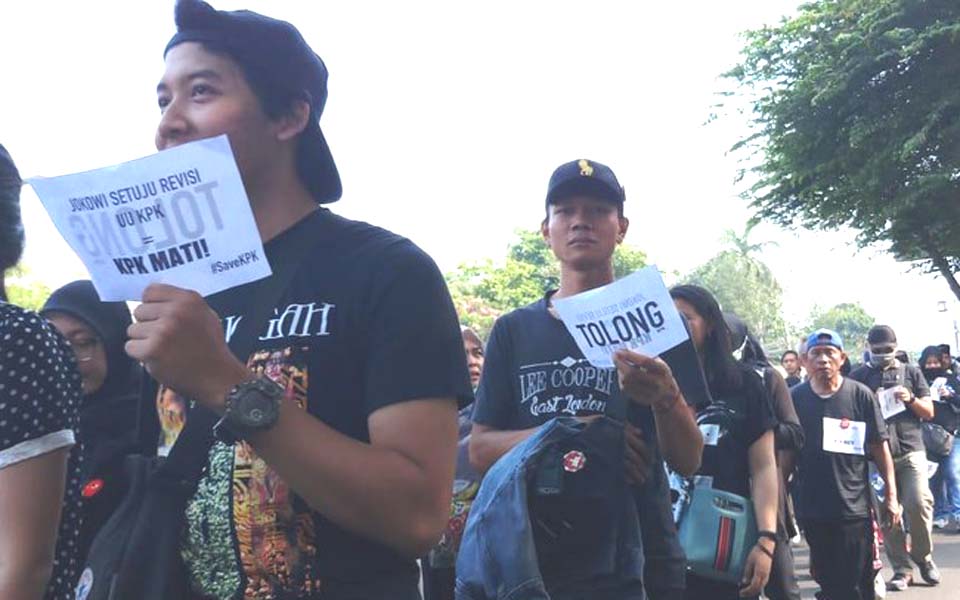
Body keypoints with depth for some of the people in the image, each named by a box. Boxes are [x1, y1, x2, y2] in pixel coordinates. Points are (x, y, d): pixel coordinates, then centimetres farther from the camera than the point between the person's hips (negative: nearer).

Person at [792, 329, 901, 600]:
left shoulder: (860, 395, -4)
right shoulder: (795, 398, 1)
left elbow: (880, 448, 0)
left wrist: (891, 495, -2)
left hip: (854, 507, -2)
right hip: (811, 508, 2)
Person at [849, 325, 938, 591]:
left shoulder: (911, 372, 13)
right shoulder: (859, 377, 9)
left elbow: (929, 412, 12)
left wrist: (911, 399, -8)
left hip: (911, 450, 0)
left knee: (918, 504, -12)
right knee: (885, 512, -2)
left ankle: (924, 557, 13)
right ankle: (901, 569, 8)